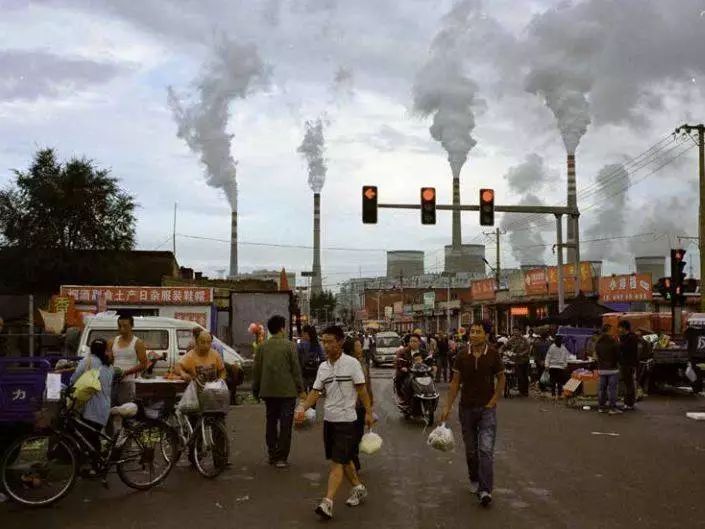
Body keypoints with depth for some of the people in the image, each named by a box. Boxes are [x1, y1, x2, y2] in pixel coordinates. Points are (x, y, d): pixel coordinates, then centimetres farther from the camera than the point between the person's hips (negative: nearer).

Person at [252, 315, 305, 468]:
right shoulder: (289, 345, -8)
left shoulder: (263, 347, 4)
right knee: (285, 424, 1)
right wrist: (300, 389, -2)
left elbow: (257, 370, 8)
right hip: (287, 391, -4)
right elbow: (296, 369, -8)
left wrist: (256, 389, 18)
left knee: (271, 423, 15)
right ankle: (281, 457, 0)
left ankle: (272, 455, 20)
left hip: (268, 391, 4)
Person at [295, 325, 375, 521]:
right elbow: (316, 392, 5)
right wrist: (303, 408, -10)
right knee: (344, 459, 17)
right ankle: (359, 488, 36)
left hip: (346, 419, -6)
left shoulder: (352, 363, -9)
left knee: (337, 462, -9)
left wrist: (368, 412, -9)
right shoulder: (323, 367, 6)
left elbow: (361, 389, -7)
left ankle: (327, 503, -12)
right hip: (329, 418, 6)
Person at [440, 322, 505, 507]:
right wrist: (447, 407, -1)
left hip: (487, 408, -2)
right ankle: (474, 480, 35)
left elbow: (501, 379, 4)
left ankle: (485, 490, -8)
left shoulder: (493, 355, -7)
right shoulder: (462, 356, -3)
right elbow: (455, 382, 3)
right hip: (466, 407, 2)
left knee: (486, 449, -11)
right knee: (471, 449, 15)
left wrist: (493, 401, -6)